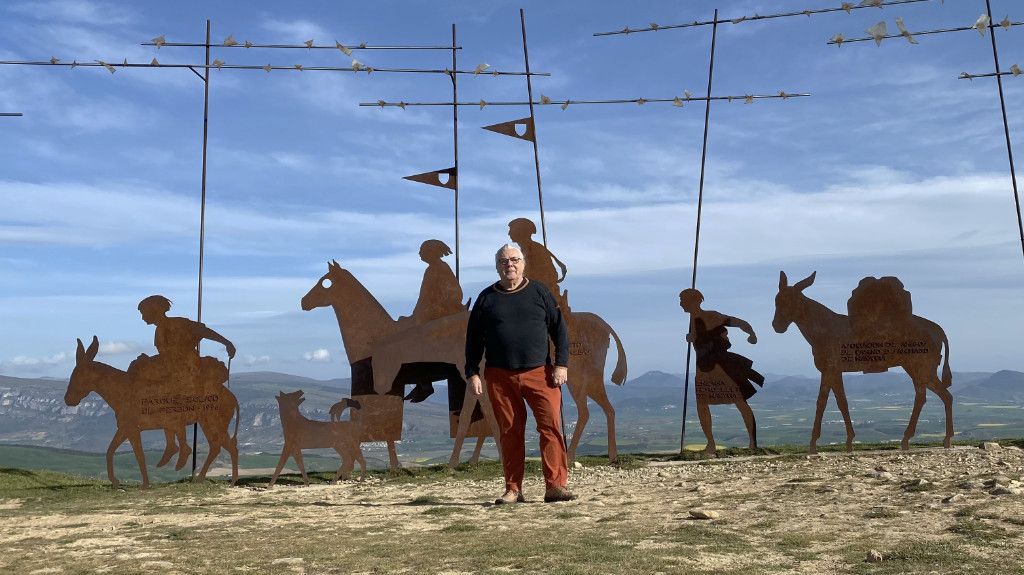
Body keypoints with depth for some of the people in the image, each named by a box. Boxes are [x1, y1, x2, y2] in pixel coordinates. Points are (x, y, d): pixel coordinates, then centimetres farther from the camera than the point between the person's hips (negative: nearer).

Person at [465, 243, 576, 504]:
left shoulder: (539, 292, 8)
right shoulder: (486, 298, 10)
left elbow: (559, 328, 9)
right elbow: (473, 339, 12)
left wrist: (561, 364, 0)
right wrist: (472, 373, 4)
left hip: (540, 373, -1)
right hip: (500, 376, 1)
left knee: (551, 426, -10)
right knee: (509, 433, 4)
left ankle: (556, 486, -5)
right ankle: (513, 490, 12)